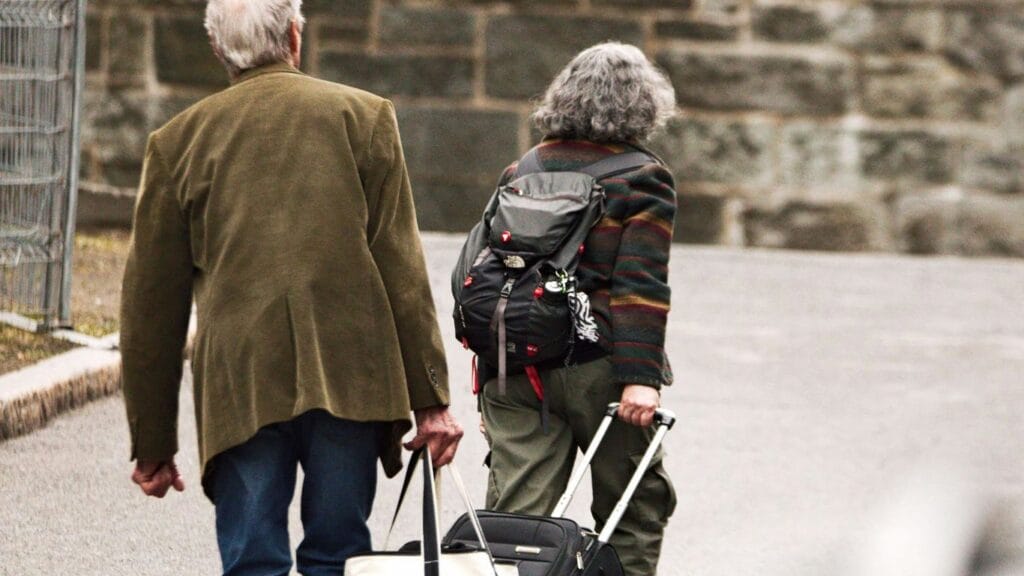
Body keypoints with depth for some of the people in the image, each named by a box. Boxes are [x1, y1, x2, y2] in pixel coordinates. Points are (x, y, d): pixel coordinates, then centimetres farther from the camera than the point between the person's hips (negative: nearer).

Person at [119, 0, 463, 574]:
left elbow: (152, 303, 10)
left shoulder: (178, 140, 9)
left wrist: (153, 443, 15)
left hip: (240, 390, 0)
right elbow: (402, 268, 0)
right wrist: (431, 398, 2)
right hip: (351, 383, 0)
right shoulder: (365, 117, 6)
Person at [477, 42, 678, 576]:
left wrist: (491, 361, 23)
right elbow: (641, 286, -13)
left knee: (516, 511, 1)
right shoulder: (644, 180, -3)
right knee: (635, 511, 10)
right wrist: (640, 376, -18)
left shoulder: (520, 173, 14)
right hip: (597, 366, -4)